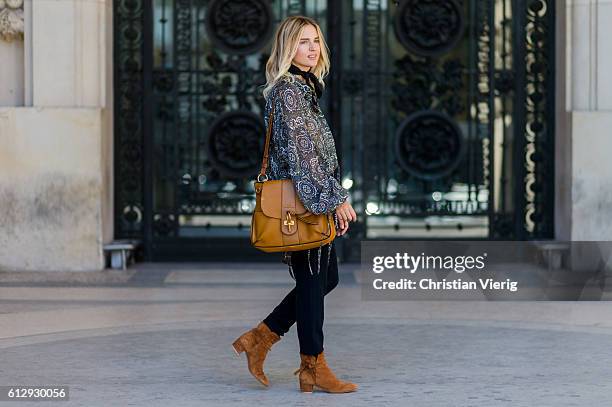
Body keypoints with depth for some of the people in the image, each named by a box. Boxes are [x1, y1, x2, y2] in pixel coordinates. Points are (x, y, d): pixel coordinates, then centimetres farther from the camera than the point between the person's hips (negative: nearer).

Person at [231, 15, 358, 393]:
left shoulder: (306, 87, 18)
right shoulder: (288, 90, -13)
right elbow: (301, 152, -19)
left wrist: (335, 199, 20)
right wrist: (336, 197, -17)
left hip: (314, 201, 10)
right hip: (301, 201, -10)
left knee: (327, 277, 13)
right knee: (312, 280, -3)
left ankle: (260, 338, 18)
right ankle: (313, 367, 7)